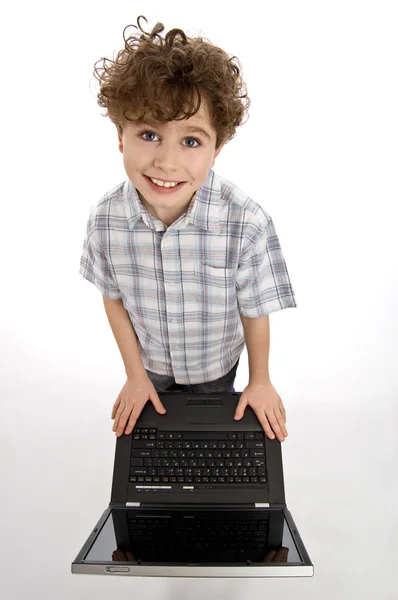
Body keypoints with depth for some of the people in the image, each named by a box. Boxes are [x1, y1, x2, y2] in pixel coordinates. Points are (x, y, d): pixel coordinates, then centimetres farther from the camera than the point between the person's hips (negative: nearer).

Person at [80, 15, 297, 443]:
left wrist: (260, 381, -4)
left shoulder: (246, 223, -34)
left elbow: (254, 310, -20)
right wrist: (135, 374, -1)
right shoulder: (105, 218, -26)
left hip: (215, 365, -1)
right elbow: (113, 298, -9)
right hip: (150, 362, 2)